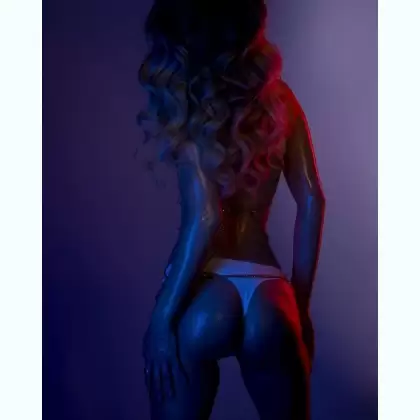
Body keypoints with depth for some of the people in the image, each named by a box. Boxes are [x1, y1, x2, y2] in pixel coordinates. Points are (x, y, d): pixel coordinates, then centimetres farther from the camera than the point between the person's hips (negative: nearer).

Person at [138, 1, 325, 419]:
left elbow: (203, 218, -11)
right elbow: (312, 203, 9)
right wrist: (299, 304, 14)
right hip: (266, 287, 4)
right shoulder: (278, 97, 11)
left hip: (206, 292, -4)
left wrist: (161, 317, -6)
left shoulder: (188, 104, -2)